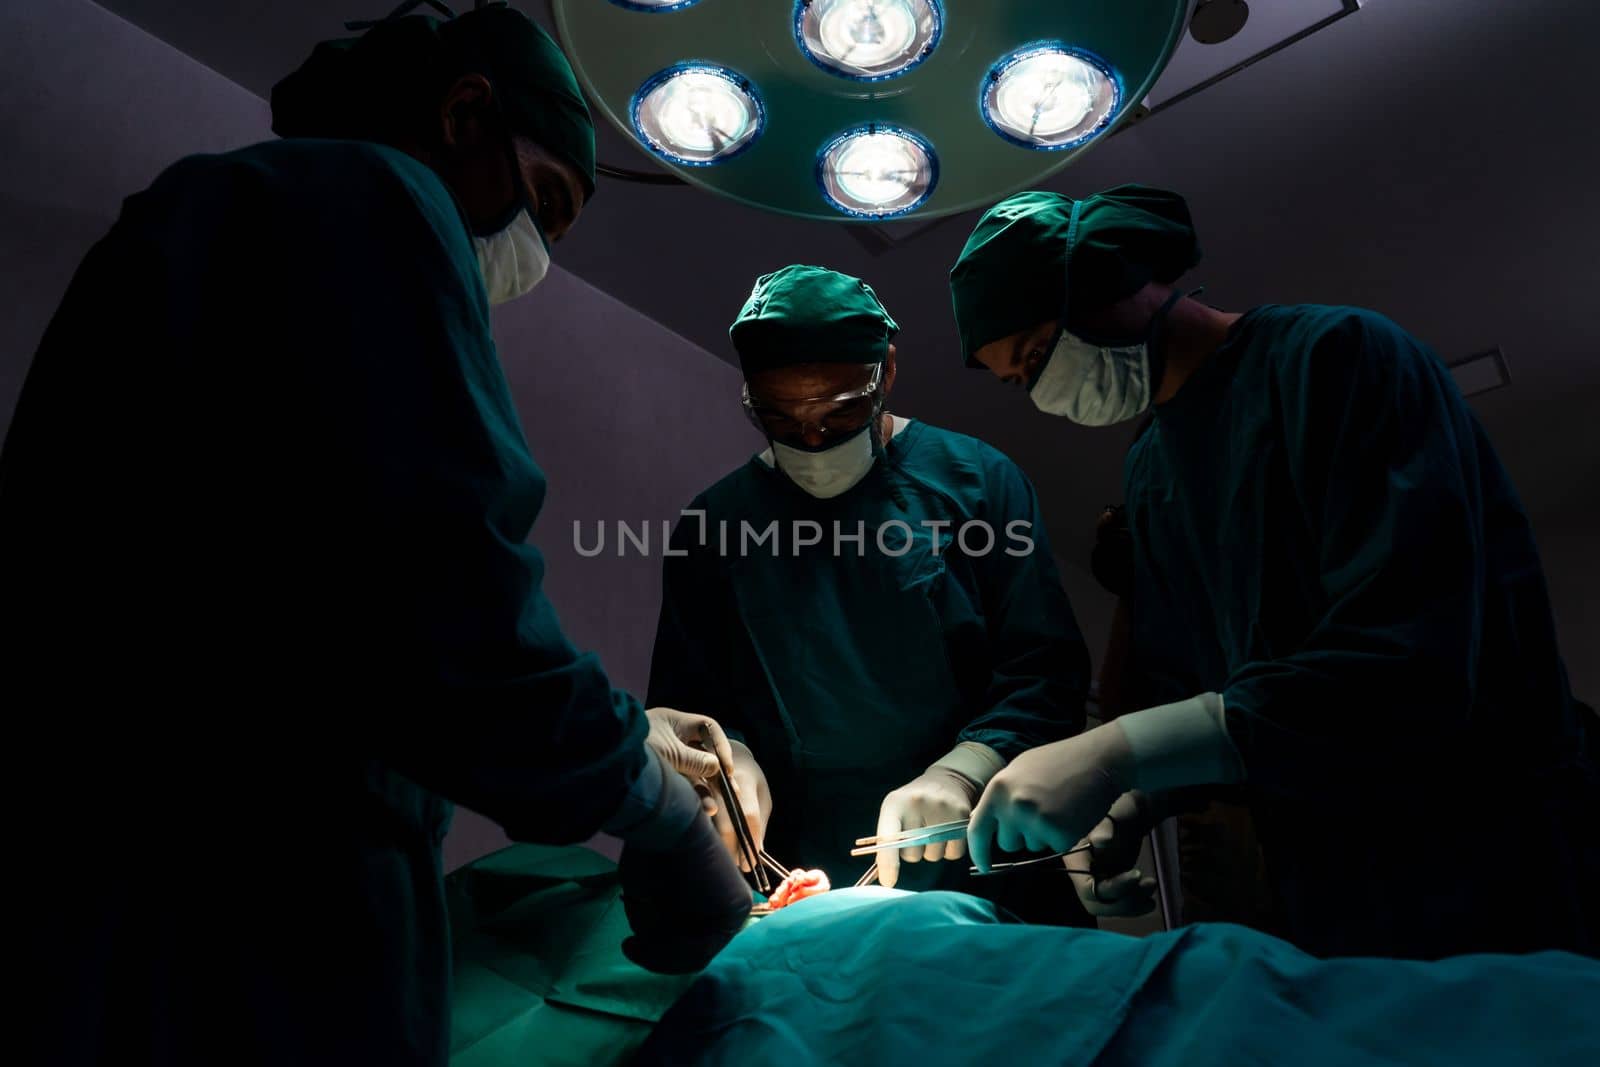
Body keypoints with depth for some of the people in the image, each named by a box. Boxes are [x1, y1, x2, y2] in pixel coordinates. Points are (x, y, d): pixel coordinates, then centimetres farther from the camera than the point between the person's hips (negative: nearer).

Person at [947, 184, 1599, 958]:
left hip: (1496, 893, -7)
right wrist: (1117, 815, -8)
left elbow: (1410, 668, -27)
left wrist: (1118, 752, -30)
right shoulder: (1148, 470, 9)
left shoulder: (1337, 358, -15)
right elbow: (1176, 687, 11)